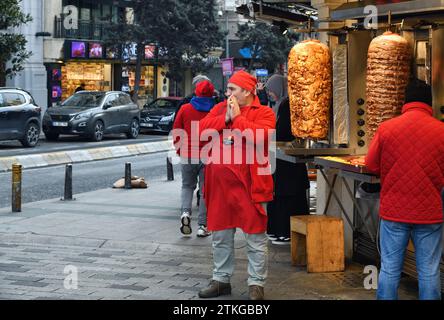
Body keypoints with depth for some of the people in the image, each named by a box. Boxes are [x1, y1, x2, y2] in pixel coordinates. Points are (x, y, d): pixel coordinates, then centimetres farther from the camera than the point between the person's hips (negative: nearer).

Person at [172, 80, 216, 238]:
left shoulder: (185, 109, -1)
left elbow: (176, 131, 2)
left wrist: (179, 149, 14)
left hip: (188, 155, 2)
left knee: (187, 186, 19)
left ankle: (186, 212, -6)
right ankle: (202, 226, 7)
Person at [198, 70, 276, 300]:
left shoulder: (263, 113, -3)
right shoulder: (220, 108, 14)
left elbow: (261, 136, -21)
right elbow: (203, 128, 2)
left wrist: (237, 117, -12)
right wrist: (226, 118, -9)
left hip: (249, 185, -5)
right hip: (220, 184, 5)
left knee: (255, 237, 1)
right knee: (220, 236, 14)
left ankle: (256, 284, 8)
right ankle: (221, 279, 26)